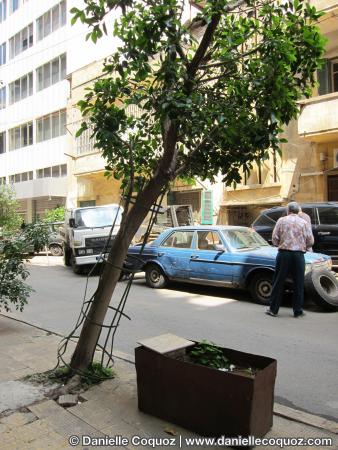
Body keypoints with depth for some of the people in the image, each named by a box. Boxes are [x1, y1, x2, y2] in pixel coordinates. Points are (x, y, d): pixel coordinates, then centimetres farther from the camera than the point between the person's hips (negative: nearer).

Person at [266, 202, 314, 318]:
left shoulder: (281, 220, 2)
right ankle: (298, 311, 16)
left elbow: (275, 239, -2)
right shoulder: (305, 223, 4)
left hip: (283, 253, 0)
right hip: (299, 255, 1)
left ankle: (273, 309, 12)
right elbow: (310, 242, 2)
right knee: (298, 284, 10)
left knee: (278, 282, 7)